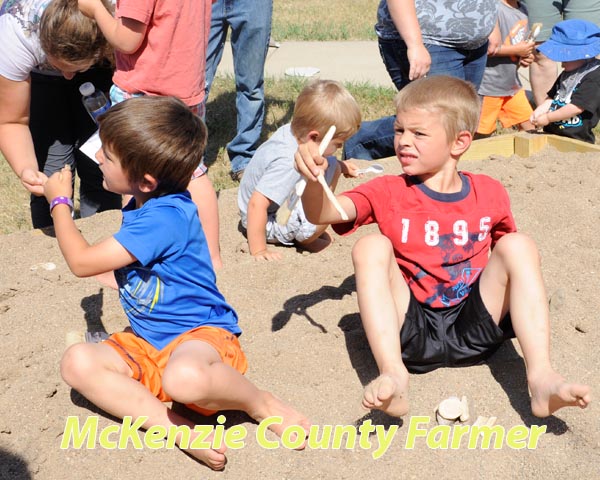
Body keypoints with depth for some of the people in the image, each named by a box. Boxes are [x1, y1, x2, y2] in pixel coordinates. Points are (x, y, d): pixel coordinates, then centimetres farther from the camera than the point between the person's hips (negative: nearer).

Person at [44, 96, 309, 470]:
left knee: (184, 378, -43)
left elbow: (82, 262, -15)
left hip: (199, 334, -10)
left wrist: (60, 203, 0)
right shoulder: (146, 206, 7)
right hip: (147, 342, 10)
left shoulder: (165, 217, -23)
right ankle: (179, 429, -21)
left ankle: (261, 403, -7)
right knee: (77, 361, -13)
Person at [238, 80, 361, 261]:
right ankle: (304, 240, 1)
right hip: (268, 222, -9)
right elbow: (256, 204, -38)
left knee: (331, 167, 7)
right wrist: (258, 251, -32)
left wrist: (341, 166, 9)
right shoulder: (287, 164, -36)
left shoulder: (292, 130, -10)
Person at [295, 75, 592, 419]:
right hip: (410, 333, 0)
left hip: (474, 329, 1)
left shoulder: (490, 193, 7)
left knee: (518, 245, -16)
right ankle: (393, 376, -35)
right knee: (371, 246, -21)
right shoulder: (388, 193, 3)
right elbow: (320, 213, -12)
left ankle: (542, 377, -27)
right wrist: (314, 178, -33)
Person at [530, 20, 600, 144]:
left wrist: (547, 118, -14)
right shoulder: (566, 74, 16)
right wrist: (538, 112, 3)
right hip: (551, 133, 8)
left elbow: (576, 107, -20)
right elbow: (552, 97, 22)